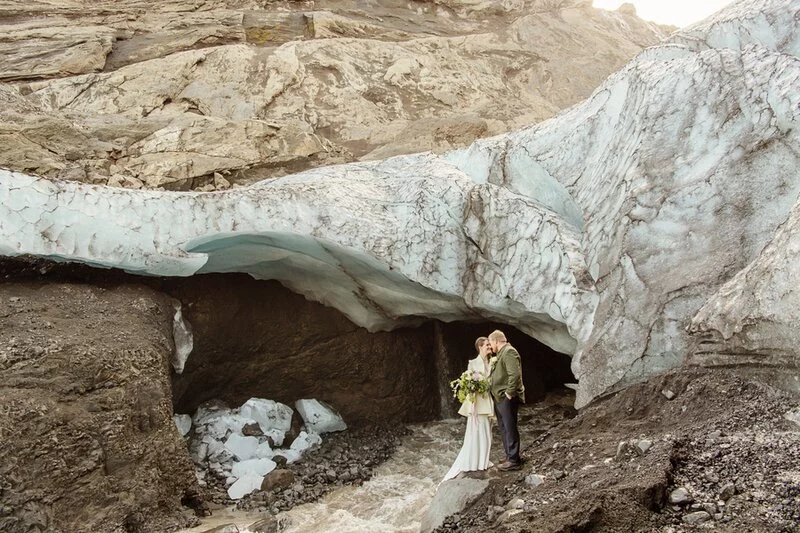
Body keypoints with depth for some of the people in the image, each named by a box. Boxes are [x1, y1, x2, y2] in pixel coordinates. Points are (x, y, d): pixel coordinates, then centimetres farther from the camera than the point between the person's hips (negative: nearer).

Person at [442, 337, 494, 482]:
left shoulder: (491, 363, 10)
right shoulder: (473, 363, -5)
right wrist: (471, 405, -16)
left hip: (488, 401, 5)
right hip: (477, 401, -5)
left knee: (486, 433, 9)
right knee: (475, 433, -3)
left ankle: (483, 461, 19)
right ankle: (472, 463, 5)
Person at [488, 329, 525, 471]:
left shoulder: (509, 352, -13)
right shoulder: (500, 354, 18)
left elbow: (515, 374, -23)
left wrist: (509, 393, -21)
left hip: (507, 398, -10)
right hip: (499, 398, 10)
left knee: (510, 429, -5)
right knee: (504, 429, 16)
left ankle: (514, 461, 0)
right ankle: (511, 457, 26)